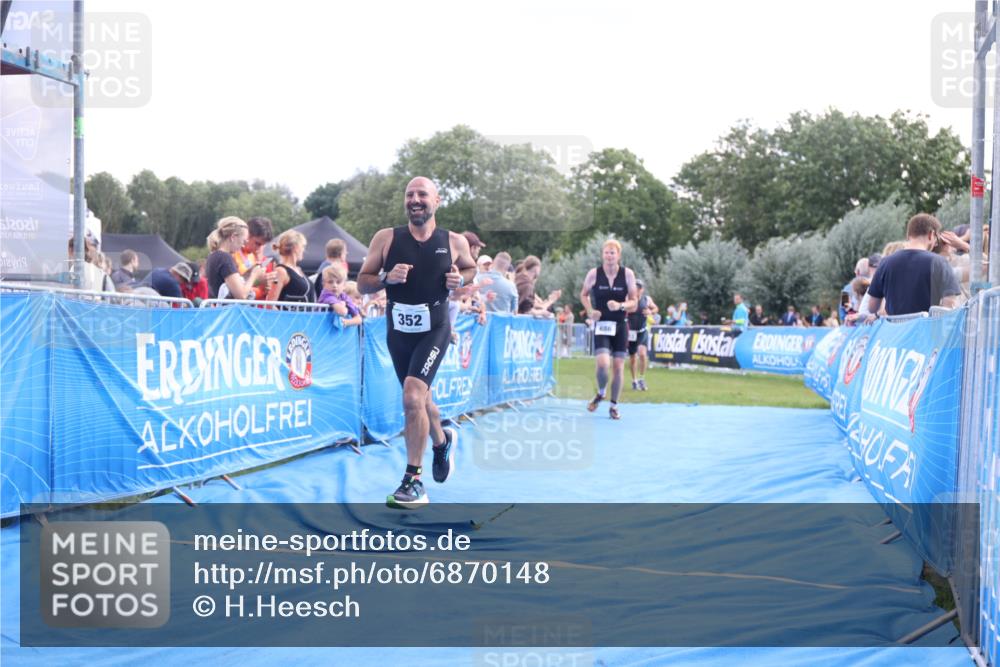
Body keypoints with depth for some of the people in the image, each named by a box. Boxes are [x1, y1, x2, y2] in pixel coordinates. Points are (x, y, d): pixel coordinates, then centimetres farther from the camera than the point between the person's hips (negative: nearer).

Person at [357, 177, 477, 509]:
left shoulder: (454, 242, -4)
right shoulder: (386, 238, -4)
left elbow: (471, 268, 16)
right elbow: (362, 282, 0)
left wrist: (460, 279, -7)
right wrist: (387, 277, -21)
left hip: (433, 331, -3)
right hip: (397, 331, 3)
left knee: (413, 396, -21)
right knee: (420, 398, 20)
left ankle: (413, 481, -11)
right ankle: (442, 441, 53)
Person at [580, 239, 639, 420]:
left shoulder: (627, 274, -4)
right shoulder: (594, 273, -5)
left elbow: (634, 302, 0)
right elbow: (583, 294, 10)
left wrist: (621, 305, -20)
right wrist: (590, 310, -7)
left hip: (620, 326, 2)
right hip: (601, 325, -1)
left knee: (618, 366, 4)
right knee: (603, 363, -18)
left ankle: (614, 406, 20)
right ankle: (600, 394, 13)